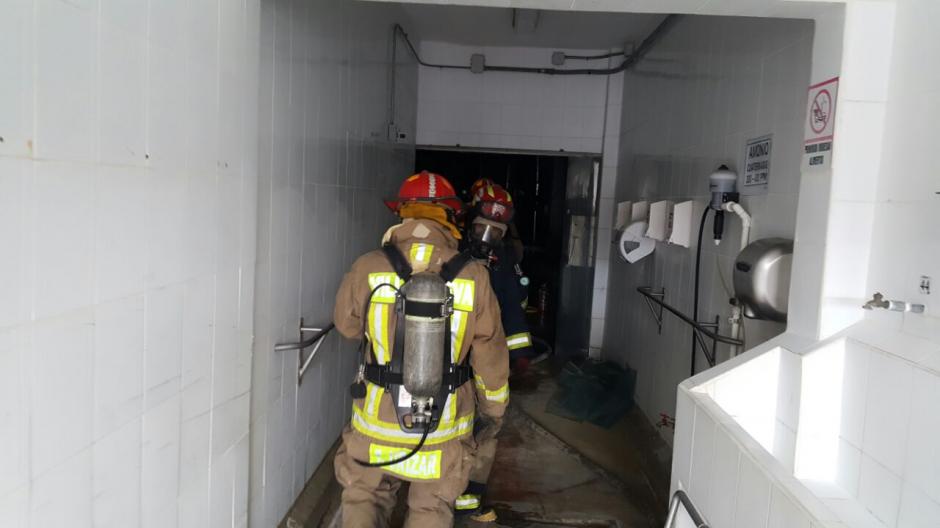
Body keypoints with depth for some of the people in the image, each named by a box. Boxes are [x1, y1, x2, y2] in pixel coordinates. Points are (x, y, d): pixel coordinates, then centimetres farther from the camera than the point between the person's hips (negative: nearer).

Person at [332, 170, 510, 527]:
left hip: (376, 423, 0)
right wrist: (494, 411, 13)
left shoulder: (369, 268, -13)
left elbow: (346, 325, 5)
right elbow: (491, 357, -4)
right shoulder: (474, 277, -11)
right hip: (443, 430, 0)